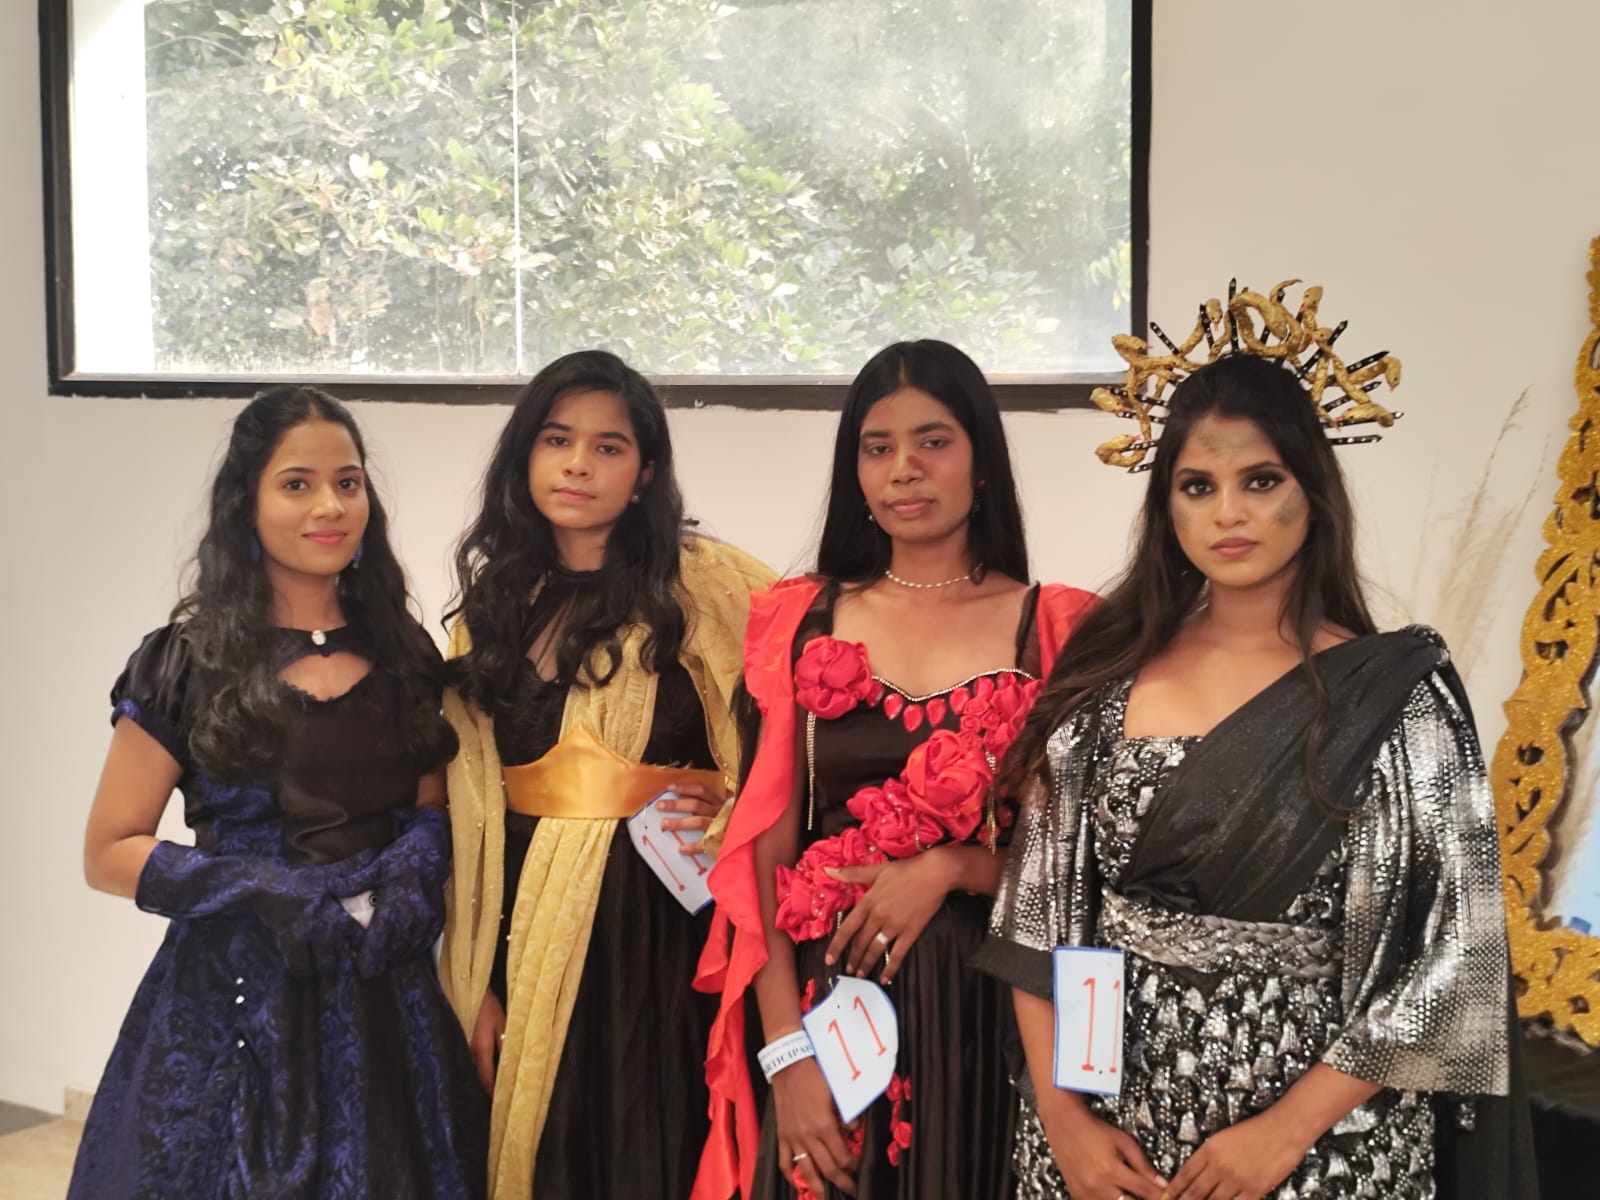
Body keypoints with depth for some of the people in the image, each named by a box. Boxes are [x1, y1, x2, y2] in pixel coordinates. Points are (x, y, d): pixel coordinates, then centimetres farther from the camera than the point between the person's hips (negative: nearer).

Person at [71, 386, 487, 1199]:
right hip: (235, 997, -3)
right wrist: (263, 890, -17)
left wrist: (415, 862, -9)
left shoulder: (403, 656, 6)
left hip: (387, 997, 3)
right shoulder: (186, 663, -4)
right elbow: (109, 854, -3)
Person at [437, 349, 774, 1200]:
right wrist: (476, 984, 4)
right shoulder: (493, 606, 9)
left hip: (667, 934, -3)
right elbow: (472, 814, 7)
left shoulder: (708, 588, -4)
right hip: (533, 939, 4)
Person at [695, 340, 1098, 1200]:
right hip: (829, 1000, 1)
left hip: (988, 1007, -1)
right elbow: (764, 854, 0)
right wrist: (788, 1052, -9)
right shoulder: (804, 623, 4)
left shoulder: (1055, 629, -1)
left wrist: (950, 868, -15)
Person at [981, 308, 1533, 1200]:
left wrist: (1288, 1127, -13)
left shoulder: (1397, 693, -9)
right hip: (1108, 1115, 3)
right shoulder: (1104, 675, -1)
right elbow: (1037, 910, 1)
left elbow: (1450, 954, -10)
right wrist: (1060, 1110, -7)